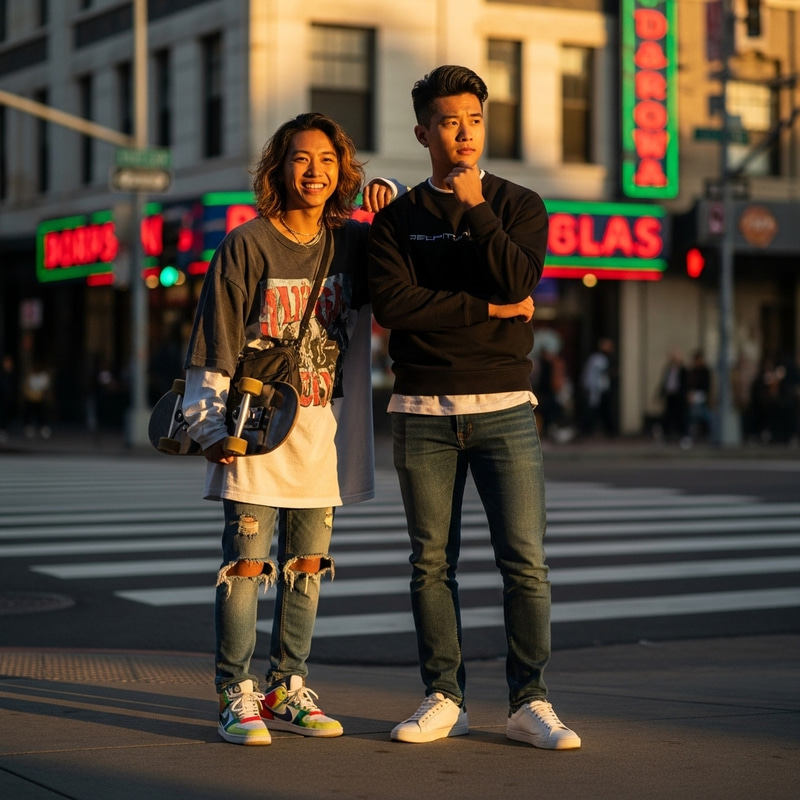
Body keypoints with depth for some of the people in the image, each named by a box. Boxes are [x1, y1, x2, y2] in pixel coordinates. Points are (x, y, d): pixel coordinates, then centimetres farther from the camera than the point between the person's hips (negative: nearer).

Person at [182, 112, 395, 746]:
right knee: (247, 562, -4)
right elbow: (215, 345, -4)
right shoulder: (246, 245, -5)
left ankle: (287, 691, 18)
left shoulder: (353, 242, 6)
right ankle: (238, 695, 5)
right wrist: (214, 427, -11)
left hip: (324, 431, 4)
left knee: (307, 565, 8)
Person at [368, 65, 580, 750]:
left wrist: (474, 207, -8)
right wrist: (488, 309, -9)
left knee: (525, 561, -5)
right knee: (432, 563, 4)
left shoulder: (519, 205, 9)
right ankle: (444, 700, 13)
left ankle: (529, 704, 3)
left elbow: (517, 280, -10)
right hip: (423, 413, 1)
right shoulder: (396, 218, 10)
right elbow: (391, 302, -7)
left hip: (503, 406, -1)